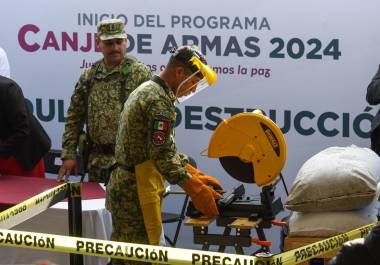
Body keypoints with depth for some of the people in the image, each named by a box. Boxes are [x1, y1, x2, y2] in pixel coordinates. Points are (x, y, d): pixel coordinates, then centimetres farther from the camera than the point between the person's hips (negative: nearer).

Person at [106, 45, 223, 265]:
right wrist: (197, 191, -20)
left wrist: (195, 174, 17)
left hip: (122, 187, 10)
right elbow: (162, 156, -24)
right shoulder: (160, 100, -18)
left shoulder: (146, 90, 14)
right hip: (137, 194, -10)